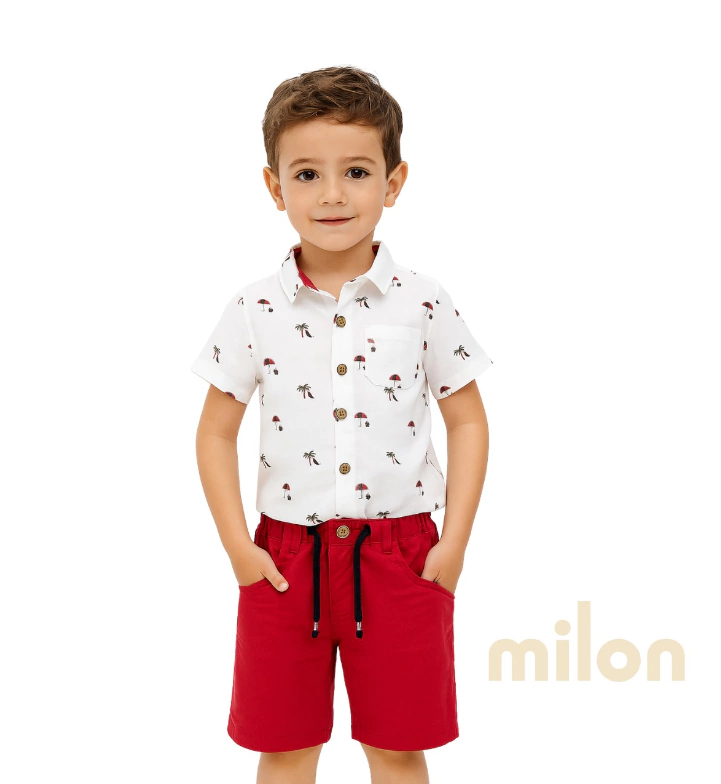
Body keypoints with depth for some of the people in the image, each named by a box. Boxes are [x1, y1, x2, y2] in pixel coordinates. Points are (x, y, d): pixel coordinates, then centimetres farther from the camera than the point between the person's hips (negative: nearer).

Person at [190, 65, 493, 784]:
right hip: (285, 557, 1)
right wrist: (238, 547, -3)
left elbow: (466, 420, 2)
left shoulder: (422, 302, -5)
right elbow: (216, 432, 3)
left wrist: (454, 542, -3)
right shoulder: (254, 310, -4)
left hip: (401, 555, 0)